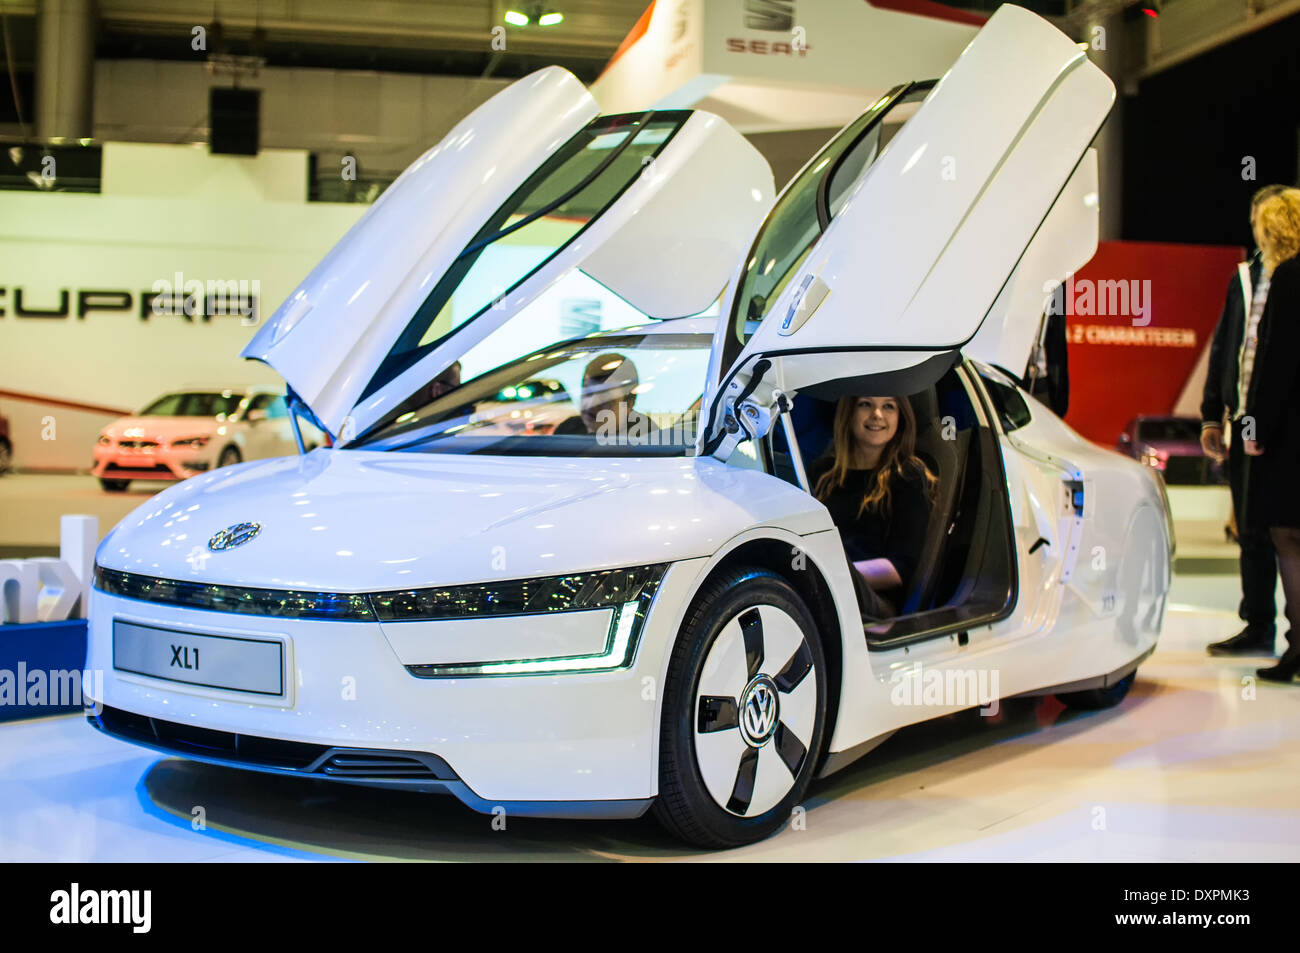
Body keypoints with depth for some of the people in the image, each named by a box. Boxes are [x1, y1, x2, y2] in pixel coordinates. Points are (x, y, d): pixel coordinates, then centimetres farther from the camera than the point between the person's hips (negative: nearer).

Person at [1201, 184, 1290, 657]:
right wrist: (1212, 416, 12)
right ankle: (1258, 627, 18)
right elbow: (1222, 348, 17)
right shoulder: (1244, 276, 13)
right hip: (1247, 422, 5)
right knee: (1253, 532, 9)